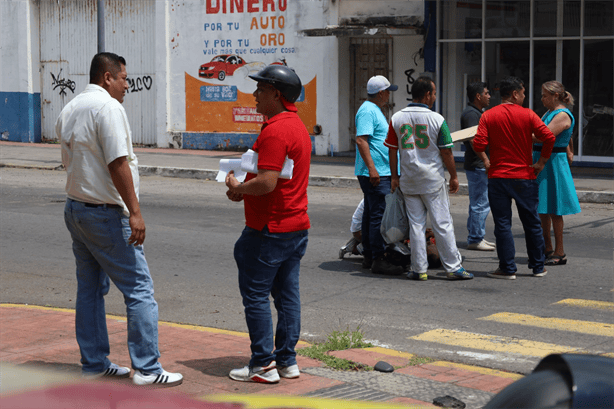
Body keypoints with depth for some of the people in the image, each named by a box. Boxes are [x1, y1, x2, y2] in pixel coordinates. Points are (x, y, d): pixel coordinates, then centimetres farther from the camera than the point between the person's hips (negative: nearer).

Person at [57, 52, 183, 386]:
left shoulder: (68, 111, 13)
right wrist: (134, 212, -21)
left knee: (90, 288, 14)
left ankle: (93, 363, 19)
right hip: (105, 213, -10)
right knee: (139, 289, -5)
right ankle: (147, 368, -4)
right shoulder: (107, 106, -15)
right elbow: (117, 163, -22)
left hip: (74, 208, 10)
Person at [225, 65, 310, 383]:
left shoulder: (274, 131, -19)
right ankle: (287, 360, 17)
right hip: (297, 225, 10)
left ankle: (263, 365, 3)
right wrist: (245, 189, 10)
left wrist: (237, 187, -8)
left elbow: (267, 183, -26)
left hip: (270, 229, -10)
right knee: (287, 294, 12)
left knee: (255, 294, -1)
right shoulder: (297, 125, 15)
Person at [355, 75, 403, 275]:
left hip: (378, 172, 11)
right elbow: (361, 140, -22)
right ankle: (378, 260, -11)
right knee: (380, 215, -11)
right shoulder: (368, 111, -14)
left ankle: (369, 256, 18)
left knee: (371, 214, 13)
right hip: (375, 173, -11)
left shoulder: (374, 109, 19)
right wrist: (372, 168, -27)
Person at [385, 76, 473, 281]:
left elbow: (392, 150, 5)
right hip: (433, 179, -3)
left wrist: (394, 176, 13)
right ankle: (453, 267, 6)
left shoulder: (397, 118, 2)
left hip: (408, 180, 3)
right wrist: (453, 176, 4)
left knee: (416, 224, 7)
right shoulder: (436, 119, -9)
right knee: (442, 223, 2)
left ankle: (419, 269, 8)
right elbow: (446, 151, -6)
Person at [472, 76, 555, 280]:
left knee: (502, 224, 3)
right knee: (532, 223, 12)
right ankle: (538, 267, 19)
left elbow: (478, 143, -11)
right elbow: (549, 137, -13)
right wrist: (541, 162, -2)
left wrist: (486, 161, 7)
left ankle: (507, 269, 2)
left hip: (498, 177, 0)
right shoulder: (527, 114, -3)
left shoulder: (488, 116, -2)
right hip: (524, 177, 0)